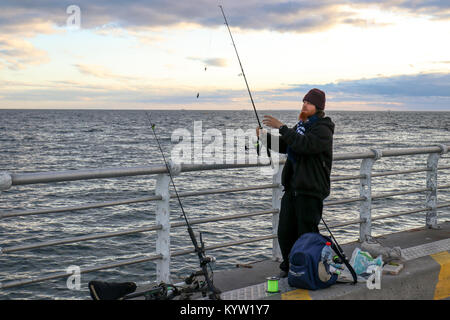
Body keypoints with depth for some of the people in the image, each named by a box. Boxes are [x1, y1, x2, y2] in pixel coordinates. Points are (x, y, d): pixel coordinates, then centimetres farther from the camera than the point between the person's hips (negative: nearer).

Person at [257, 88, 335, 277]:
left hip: (311, 191, -8)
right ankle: (289, 268, 26)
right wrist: (265, 137, 5)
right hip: (292, 188, 8)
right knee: (285, 232, 11)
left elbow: (303, 145, -27)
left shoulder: (323, 129, -11)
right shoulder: (301, 125, 18)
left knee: (306, 234, -2)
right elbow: (283, 146, 22)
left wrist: (282, 128, -27)